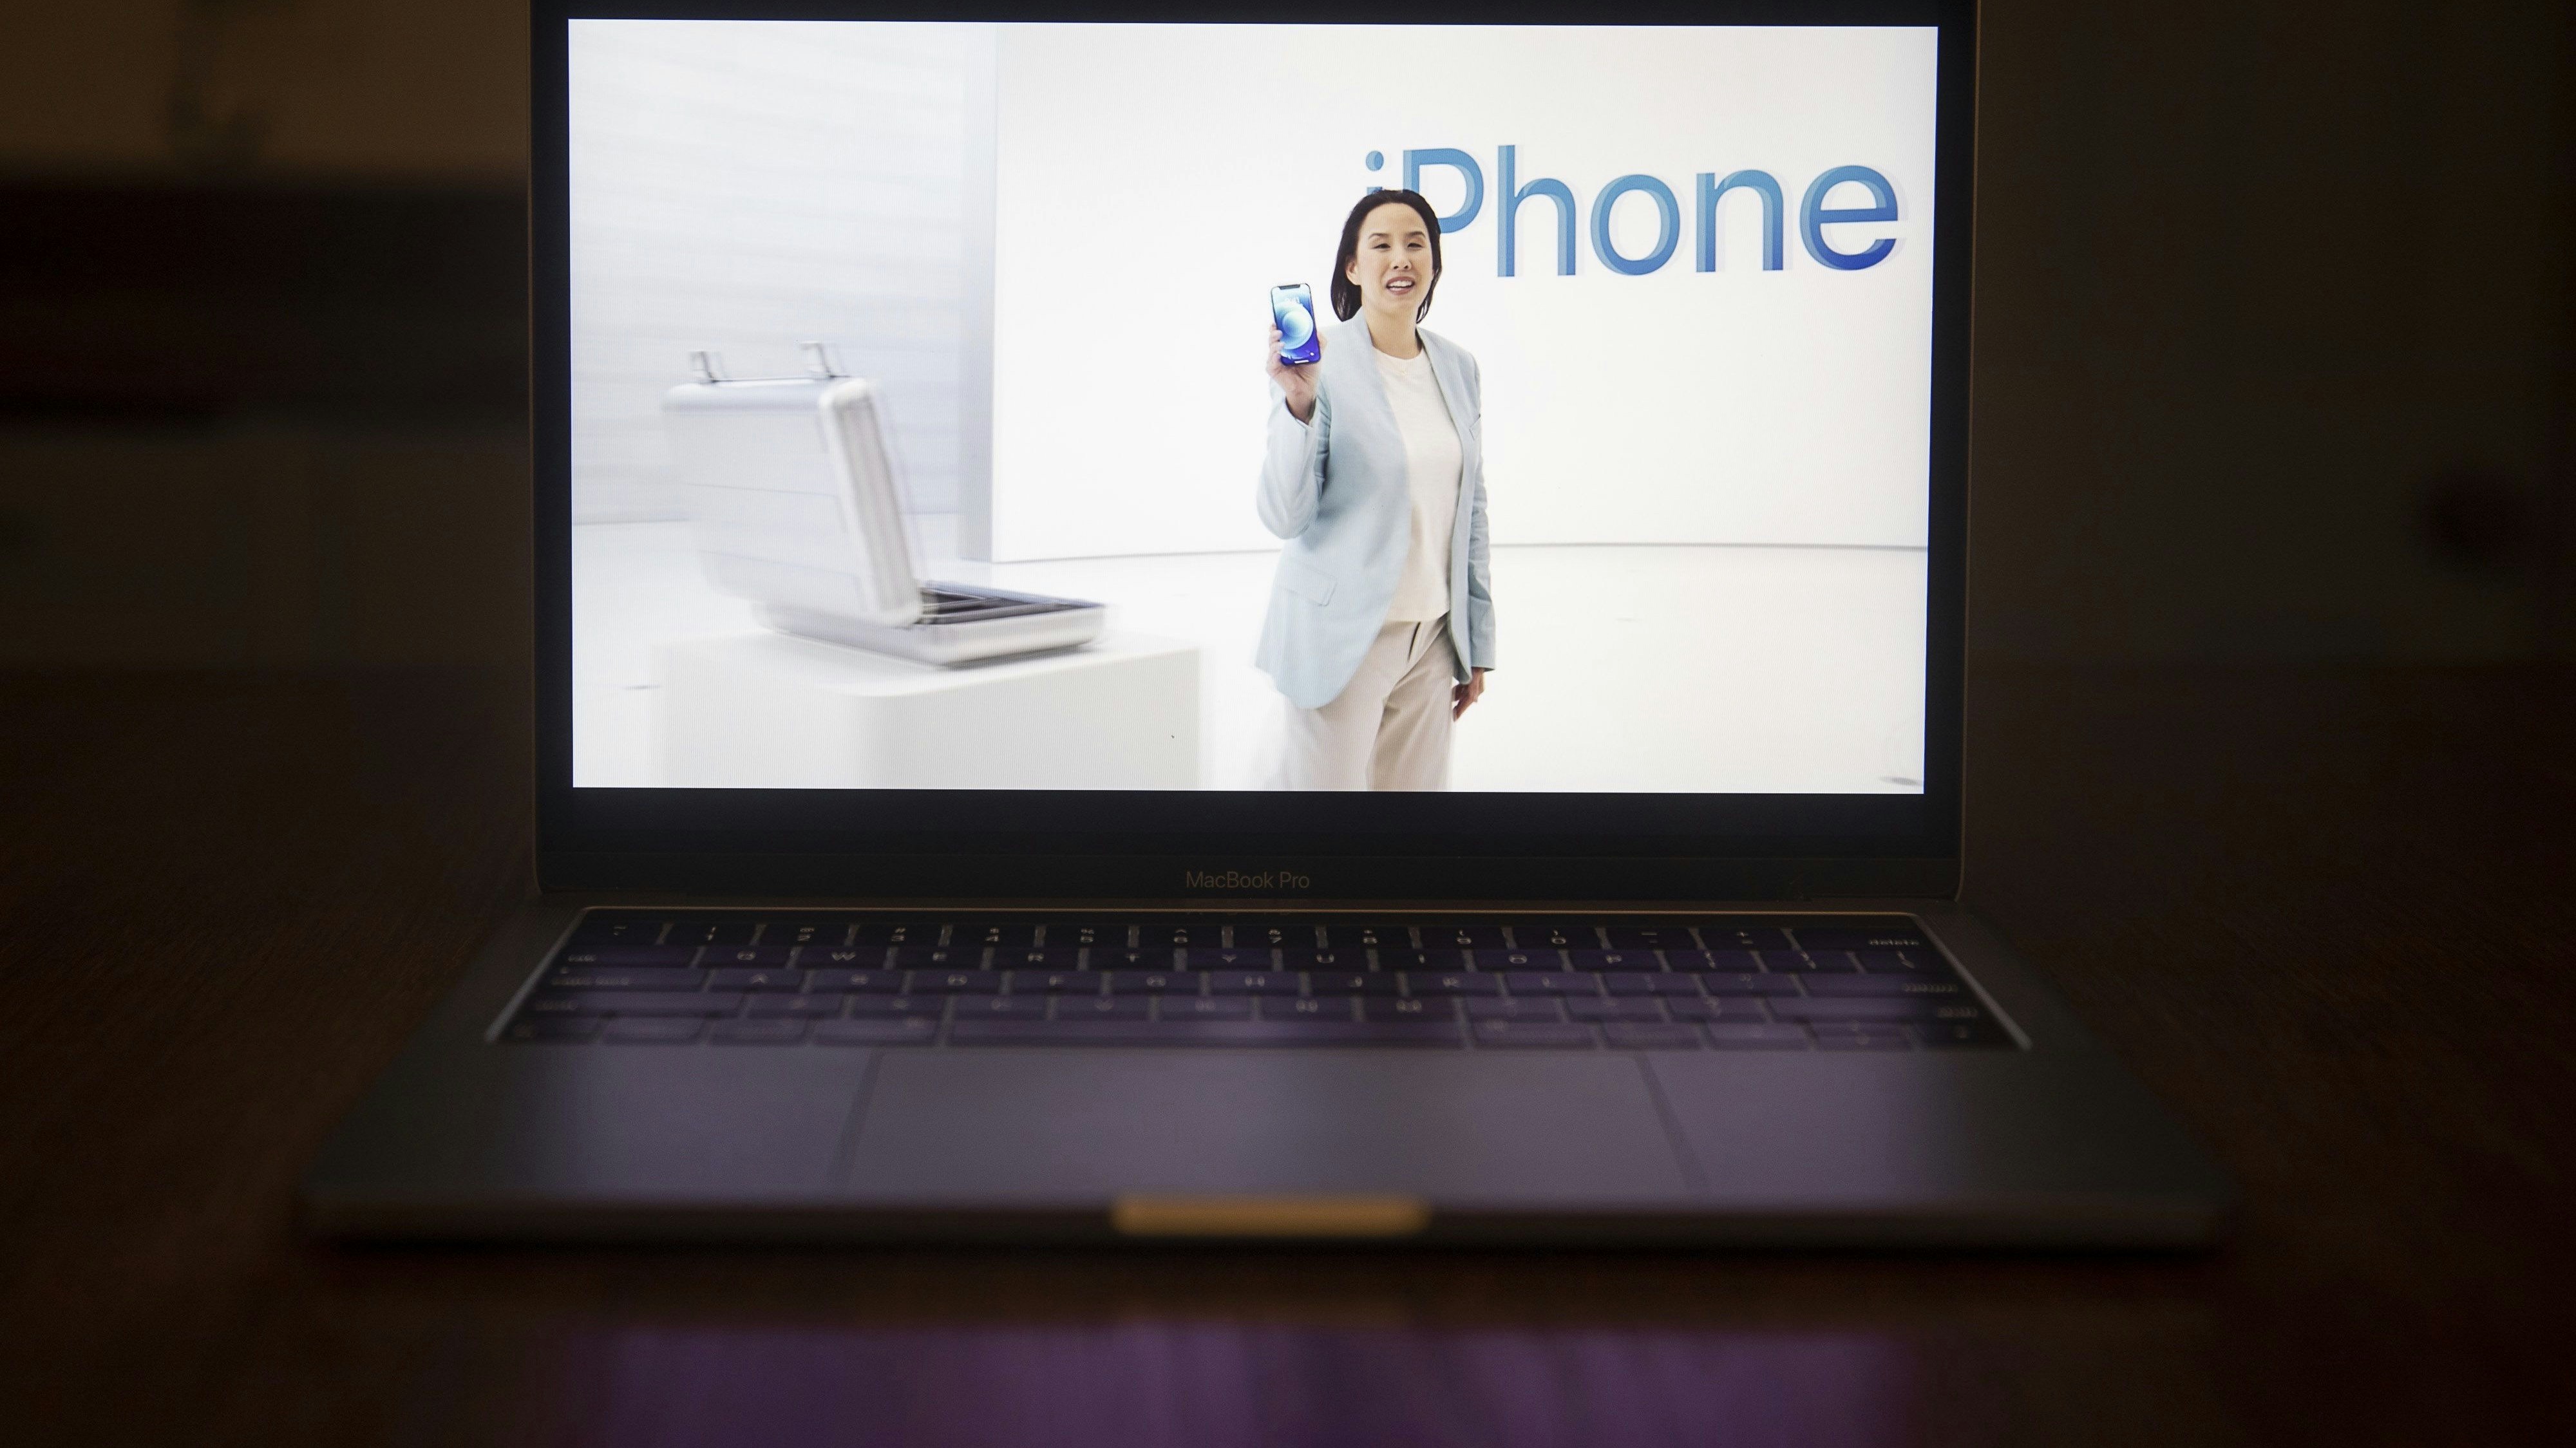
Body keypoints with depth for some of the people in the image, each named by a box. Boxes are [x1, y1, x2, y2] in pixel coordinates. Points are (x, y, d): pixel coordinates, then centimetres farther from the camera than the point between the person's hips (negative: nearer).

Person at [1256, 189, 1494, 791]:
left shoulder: (1458, 367, 8)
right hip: (1344, 638, -5)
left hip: (1432, 637, 5)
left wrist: (1476, 645, 15)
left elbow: (1471, 513, 14)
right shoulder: (1321, 367, -9)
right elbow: (1284, 516, -14)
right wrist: (1298, 405, -28)